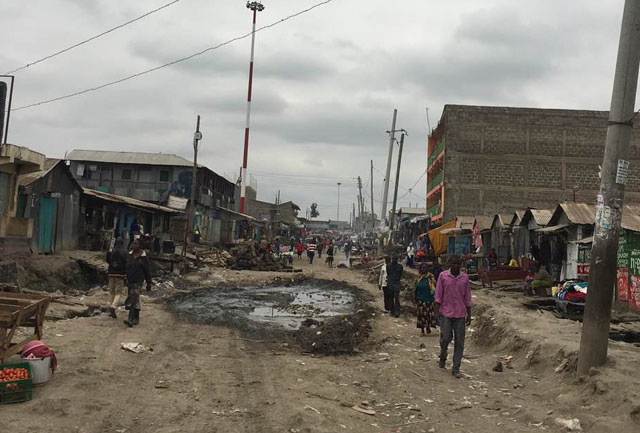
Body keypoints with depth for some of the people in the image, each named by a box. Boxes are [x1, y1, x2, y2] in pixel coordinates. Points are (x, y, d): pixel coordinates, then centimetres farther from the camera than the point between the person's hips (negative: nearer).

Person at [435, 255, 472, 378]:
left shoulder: (465, 278, 4)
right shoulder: (443, 276, -1)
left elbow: (467, 298, 9)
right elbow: (438, 295, 0)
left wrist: (469, 315, 7)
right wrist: (437, 311, -6)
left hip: (460, 314, 2)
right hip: (446, 313, -2)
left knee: (459, 342, 1)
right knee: (446, 337, -4)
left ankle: (456, 369, 7)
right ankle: (442, 357, 28)